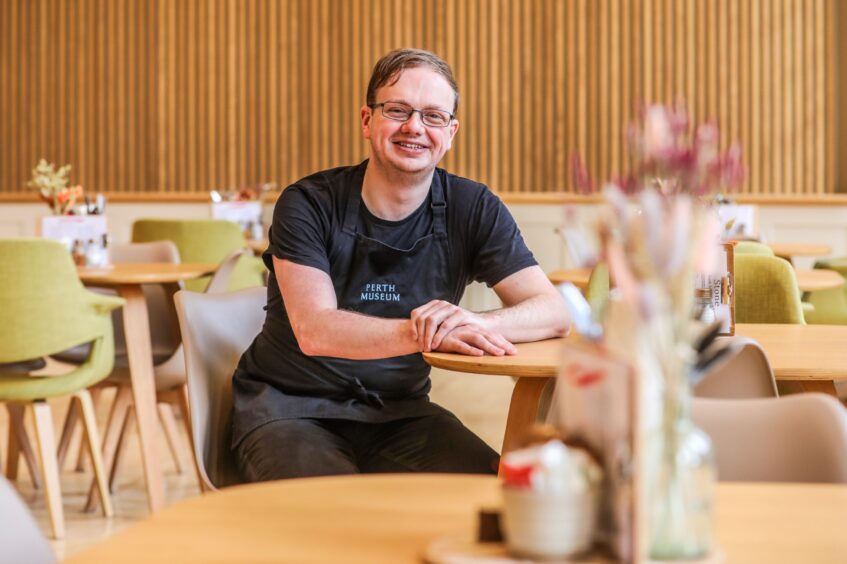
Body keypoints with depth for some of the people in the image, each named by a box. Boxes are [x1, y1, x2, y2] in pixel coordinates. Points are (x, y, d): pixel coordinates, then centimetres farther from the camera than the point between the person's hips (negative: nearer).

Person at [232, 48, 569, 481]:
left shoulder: (473, 210, -2)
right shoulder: (309, 205, -11)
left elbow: (553, 311, -8)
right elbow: (314, 331, -24)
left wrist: (476, 323, -31)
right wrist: (427, 334, -40)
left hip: (398, 409, 4)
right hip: (289, 408, -3)